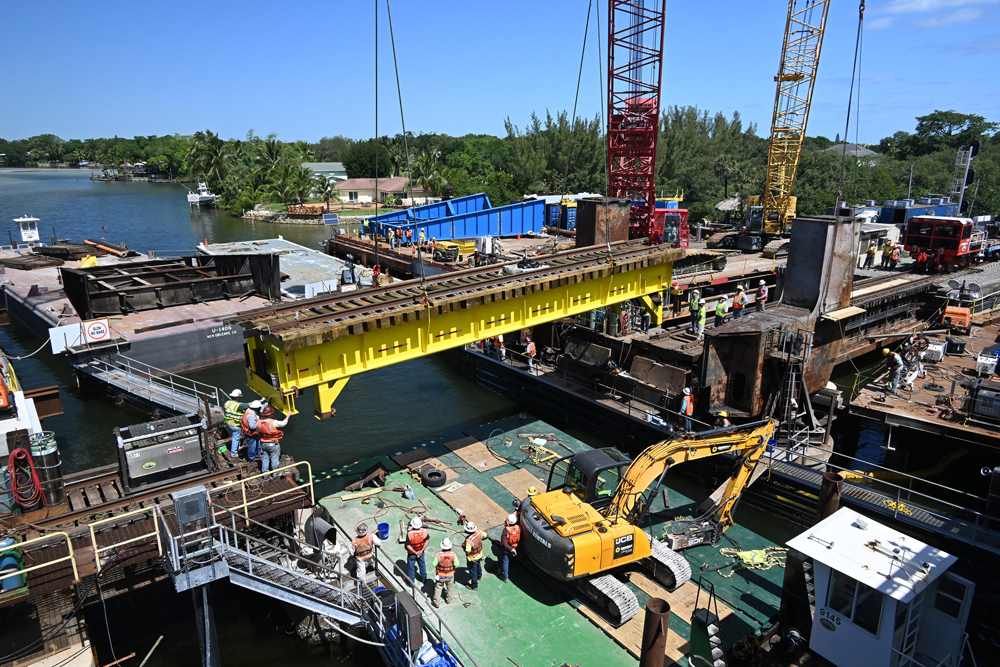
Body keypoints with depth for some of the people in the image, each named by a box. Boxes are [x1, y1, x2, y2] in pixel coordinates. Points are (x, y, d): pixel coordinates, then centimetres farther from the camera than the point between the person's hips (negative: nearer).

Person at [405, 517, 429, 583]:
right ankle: (424, 579, 45)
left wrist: (415, 552, -14)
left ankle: (411, 581, 35)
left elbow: (408, 546, -25)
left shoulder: (409, 533, -30)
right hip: (421, 552, 3)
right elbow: (427, 541, -11)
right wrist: (422, 550, -7)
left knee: (411, 567, 19)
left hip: (411, 553, -3)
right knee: (422, 565, 26)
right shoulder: (424, 531, -22)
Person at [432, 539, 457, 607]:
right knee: (449, 588, 27)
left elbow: (434, 564, -15)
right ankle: (448, 600, 46)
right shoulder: (453, 554, -26)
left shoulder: (438, 555, -29)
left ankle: (436, 602, 32)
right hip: (450, 575, 1)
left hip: (440, 576, -1)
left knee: (438, 588, 21)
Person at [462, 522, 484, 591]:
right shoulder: (479, 532, -23)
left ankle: (474, 586, 38)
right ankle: (479, 576, 62)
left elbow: (468, 552, -33)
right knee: (478, 565, 34)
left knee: (473, 571, 18)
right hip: (480, 555, 7)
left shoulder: (469, 540, -41)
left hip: (472, 558, -7)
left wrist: (463, 546, -15)